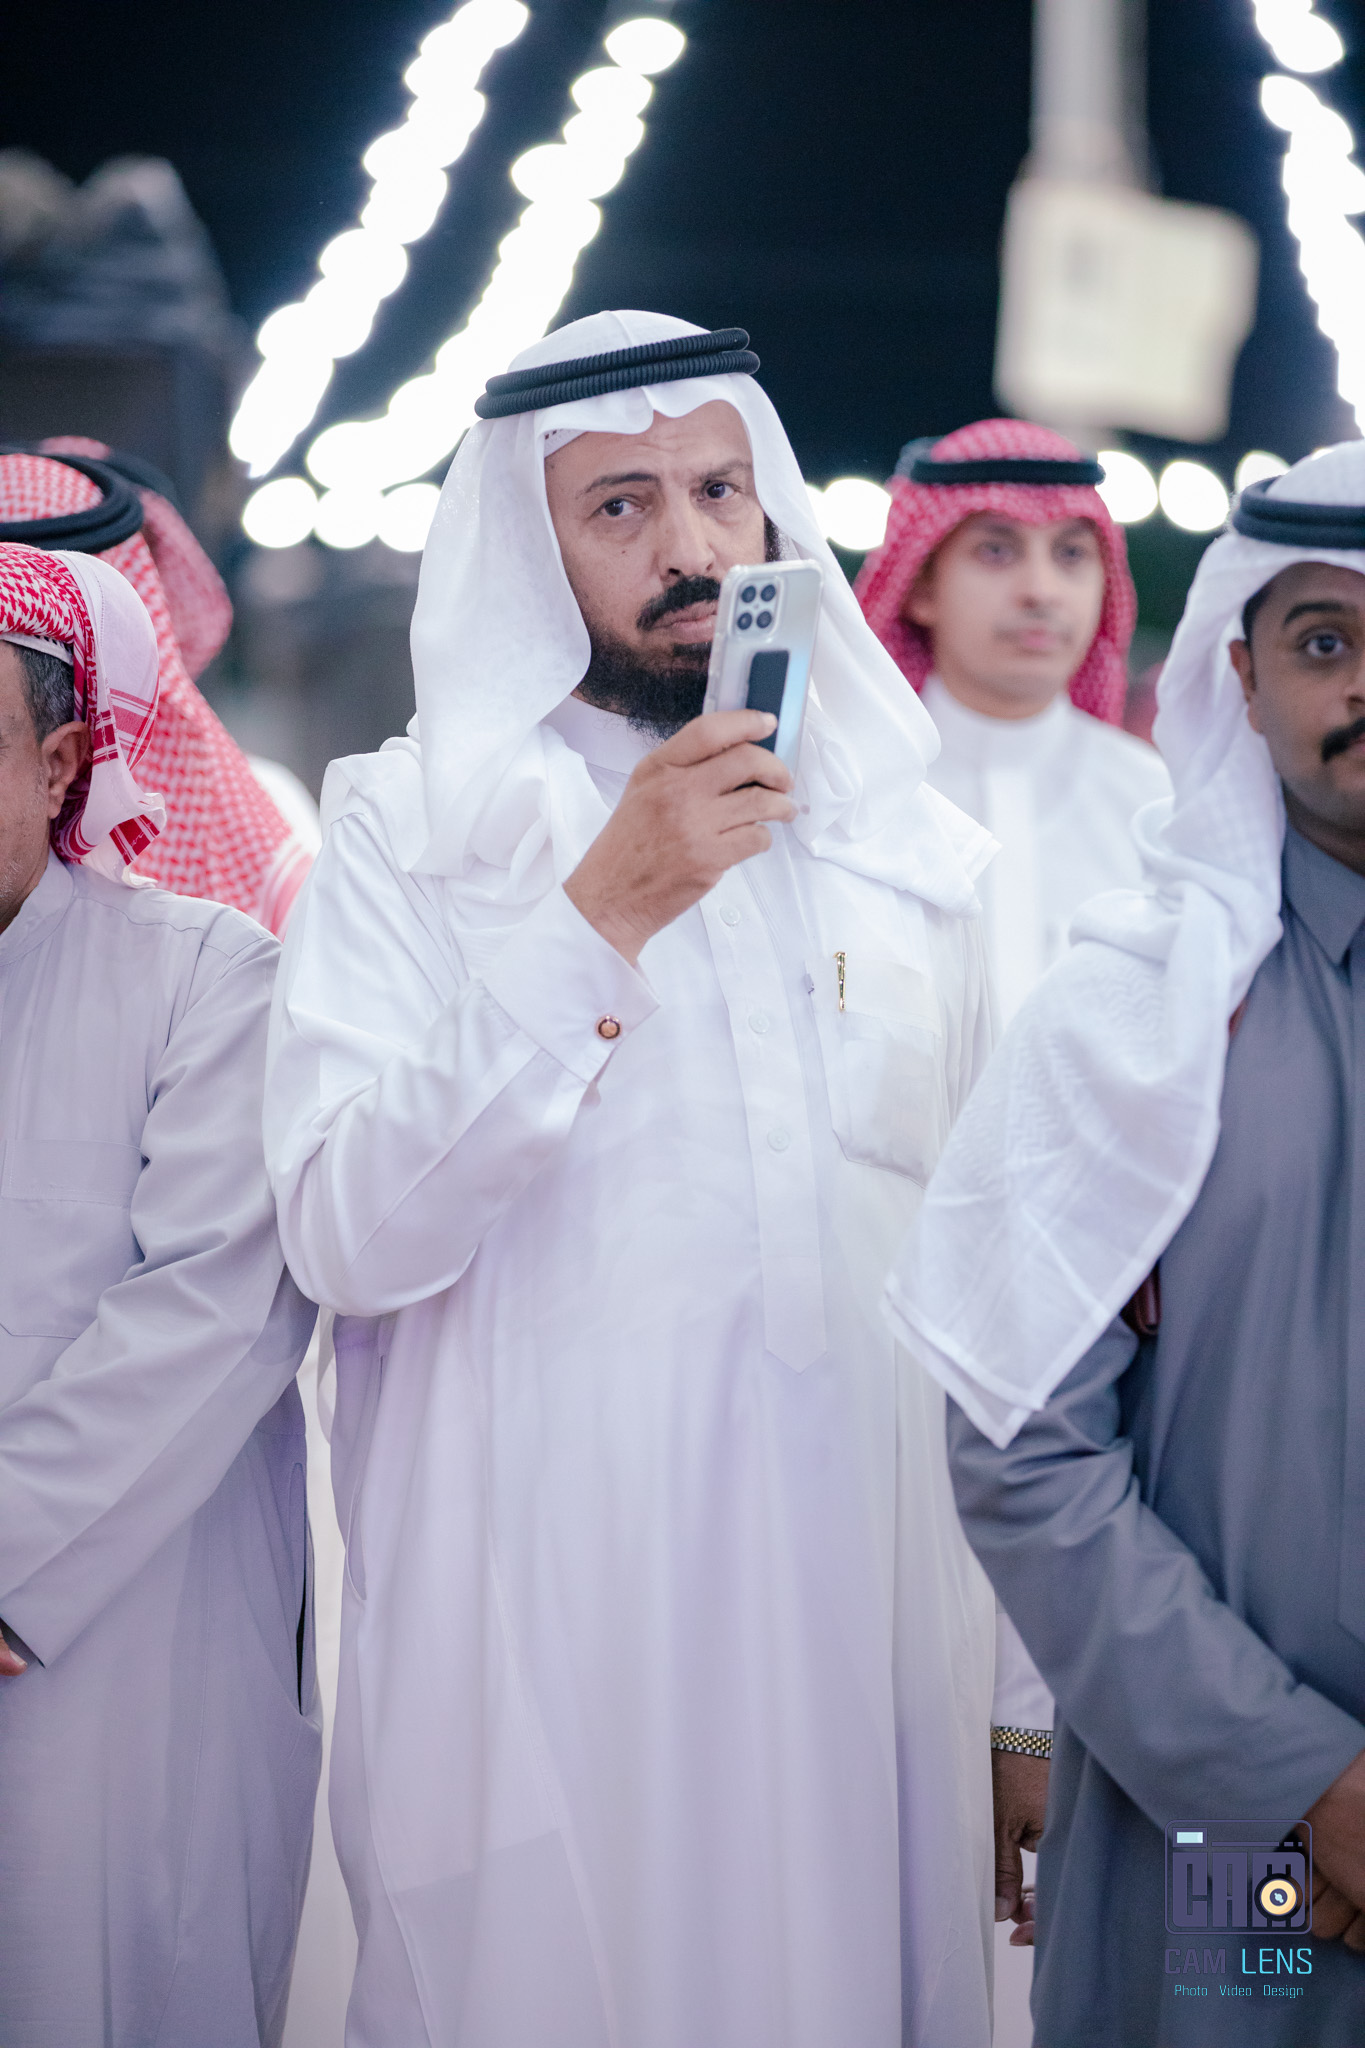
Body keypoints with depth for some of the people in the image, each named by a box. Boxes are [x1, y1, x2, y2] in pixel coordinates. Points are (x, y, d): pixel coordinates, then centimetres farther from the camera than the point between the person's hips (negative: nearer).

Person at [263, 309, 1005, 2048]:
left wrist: (1023, 1705, 13)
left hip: (870, 1630, 4)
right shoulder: (409, 829, -2)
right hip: (544, 1631, -3)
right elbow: (346, 1243, -15)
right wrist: (601, 919, -19)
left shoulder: (919, 854, 10)